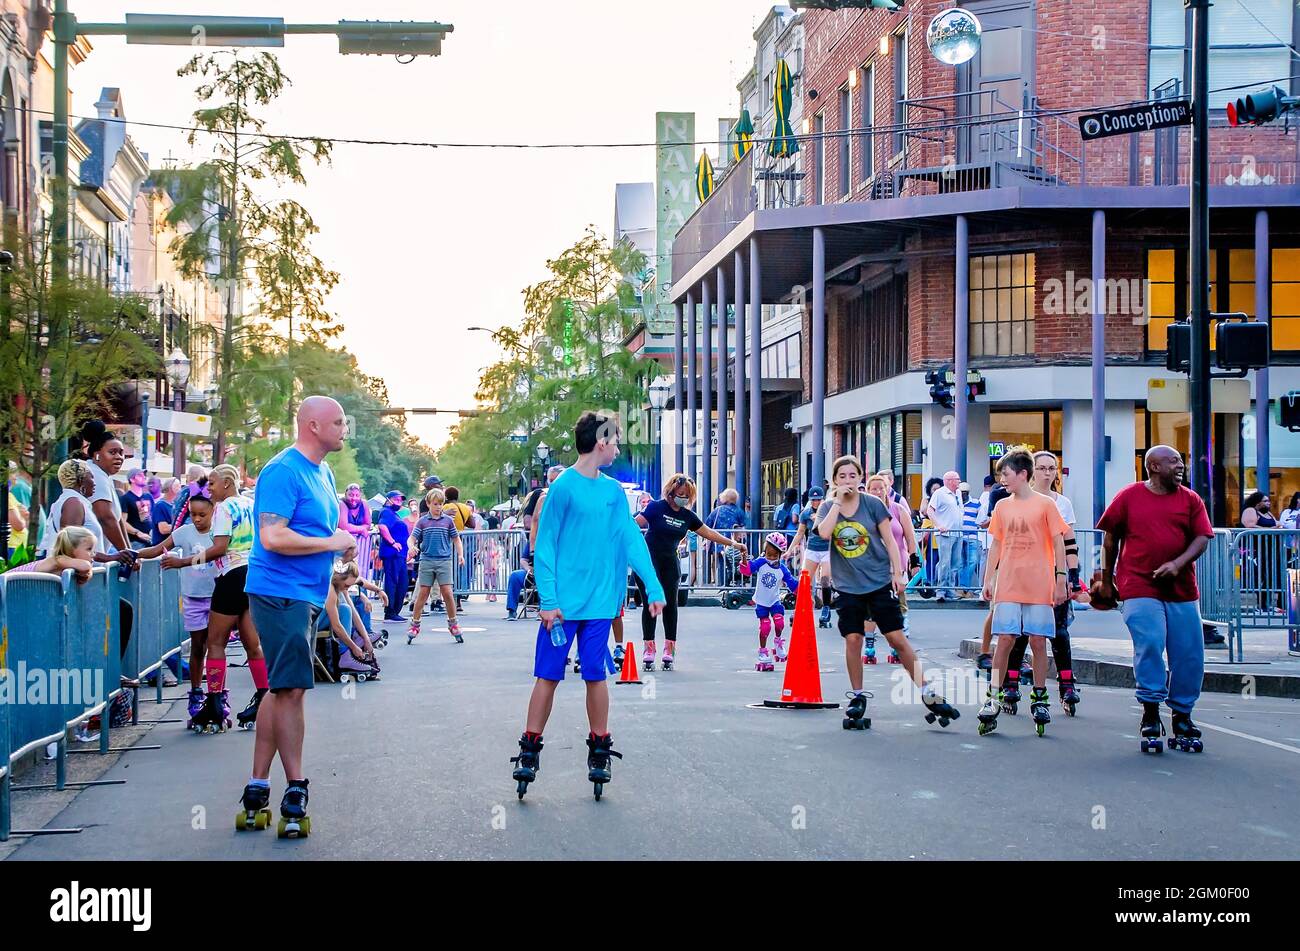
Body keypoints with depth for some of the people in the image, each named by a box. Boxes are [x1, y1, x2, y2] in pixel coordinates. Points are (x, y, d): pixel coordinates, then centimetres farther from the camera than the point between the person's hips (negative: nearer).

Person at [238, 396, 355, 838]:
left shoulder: (322, 473, 16)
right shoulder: (284, 471, -15)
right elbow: (272, 537, -24)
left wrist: (340, 539, 8)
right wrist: (331, 542, -16)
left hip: (305, 597, 10)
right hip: (281, 593, -10)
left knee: (283, 690, 12)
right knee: (291, 689, -8)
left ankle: (257, 790, 18)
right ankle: (295, 792, -2)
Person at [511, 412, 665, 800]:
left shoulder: (614, 491, 7)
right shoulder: (564, 487, -9)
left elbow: (632, 540, 8)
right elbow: (544, 546, -9)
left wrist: (653, 587, 0)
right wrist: (549, 601, -13)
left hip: (600, 603, 4)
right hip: (563, 604, -4)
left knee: (596, 675, 8)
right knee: (547, 676, 2)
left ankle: (599, 751, 18)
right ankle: (529, 751, 12)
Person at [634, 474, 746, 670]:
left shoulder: (687, 516, 7)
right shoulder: (657, 507, -8)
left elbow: (709, 533, 16)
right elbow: (635, 525, -13)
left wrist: (734, 544, 17)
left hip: (669, 563, 4)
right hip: (648, 561, -4)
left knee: (670, 604, 0)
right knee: (650, 604, -6)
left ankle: (669, 653, 8)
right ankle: (648, 652, 0)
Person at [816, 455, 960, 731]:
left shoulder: (873, 504, -2)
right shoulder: (829, 508, 3)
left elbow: (889, 540, 0)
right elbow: (824, 532, -18)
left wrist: (898, 573, -6)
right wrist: (838, 500, -15)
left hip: (880, 582, -2)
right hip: (848, 586, 2)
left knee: (897, 638, -3)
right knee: (852, 640, -2)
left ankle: (928, 693, 4)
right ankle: (857, 697, 13)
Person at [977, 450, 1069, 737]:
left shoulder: (1045, 504, -1)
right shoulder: (1003, 507, 10)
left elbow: (1058, 543, 0)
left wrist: (1061, 580, -4)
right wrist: (988, 580, 10)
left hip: (1038, 586, -3)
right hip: (1008, 585, 3)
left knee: (1038, 641, 1)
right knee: (1005, 640, -2)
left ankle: (1039, 698, 12)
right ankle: (994, 698, 0)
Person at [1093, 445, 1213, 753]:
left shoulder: (1191, 500, 9)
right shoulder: (1128, 496, 5)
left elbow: (1202, 538, 2)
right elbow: (1110, 538, 11)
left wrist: (1178, 563, -15)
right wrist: (1106, 579, 12)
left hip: (1182, 590, 3)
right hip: (1140, 588, -3)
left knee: (1189, 654, 1)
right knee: (1149, 647, -14)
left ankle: (1182, 718, 16)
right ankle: (1151, 717, -3)